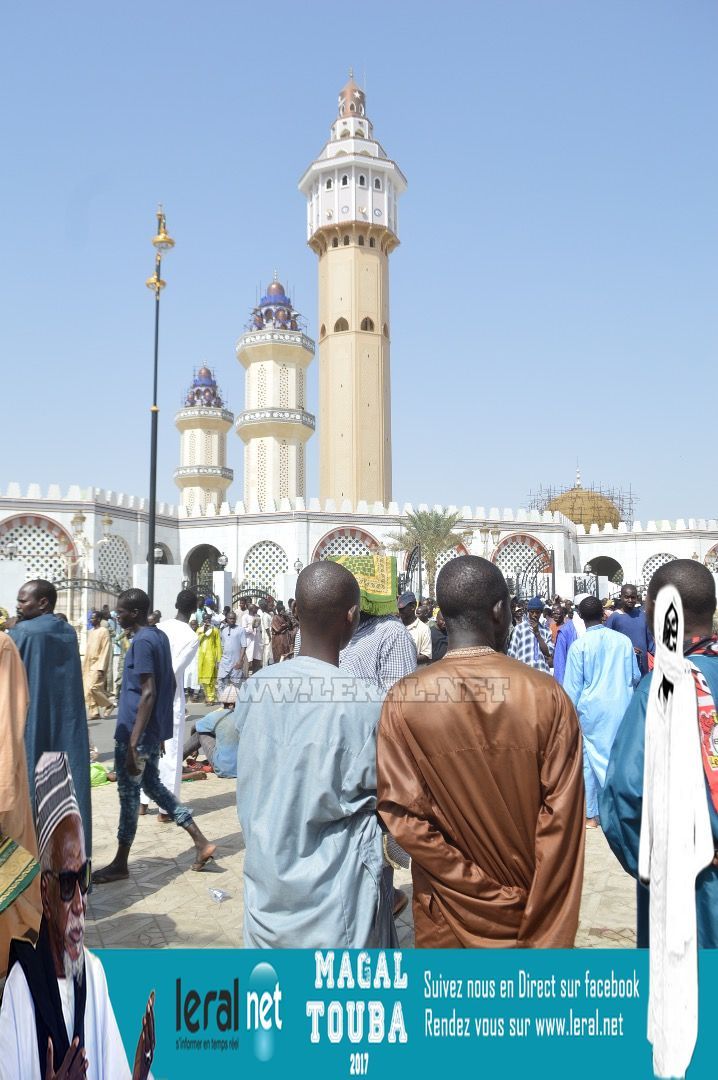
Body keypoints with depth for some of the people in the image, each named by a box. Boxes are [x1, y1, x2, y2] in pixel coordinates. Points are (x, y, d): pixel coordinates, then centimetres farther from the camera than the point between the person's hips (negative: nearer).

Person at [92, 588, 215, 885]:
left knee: (129, 792, 5)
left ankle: (120, 864, 21)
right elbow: (169, 684, 16)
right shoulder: (160, 636, 9)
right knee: (152, 785, 18)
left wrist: (132, 744, -23)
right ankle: (200, 841, 18)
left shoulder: (142, 642, -19)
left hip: (136, 732, -9)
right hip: (154, 730, 9)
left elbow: (148, 693, -24)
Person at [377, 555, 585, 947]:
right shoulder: (547, 695, -15)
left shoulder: (403, 700, -16)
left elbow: (403, 817, -15)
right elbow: (561, 821, -14)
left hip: (448, 915, 0)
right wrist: (547, 934, -7)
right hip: (535, 911, 0)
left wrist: (481, 889, -7)